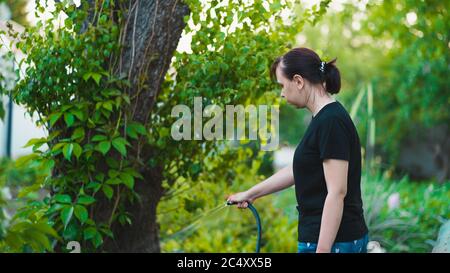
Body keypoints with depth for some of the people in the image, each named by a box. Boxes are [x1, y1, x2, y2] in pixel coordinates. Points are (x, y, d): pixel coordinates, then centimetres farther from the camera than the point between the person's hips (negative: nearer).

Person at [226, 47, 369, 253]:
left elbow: (336, 193, -22)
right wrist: (250, 194, 36)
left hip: (331, 242, -9)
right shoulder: (325, 118, 12)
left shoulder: (331, 121, -18)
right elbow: (298, 170, 26)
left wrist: (321, 251, -23)